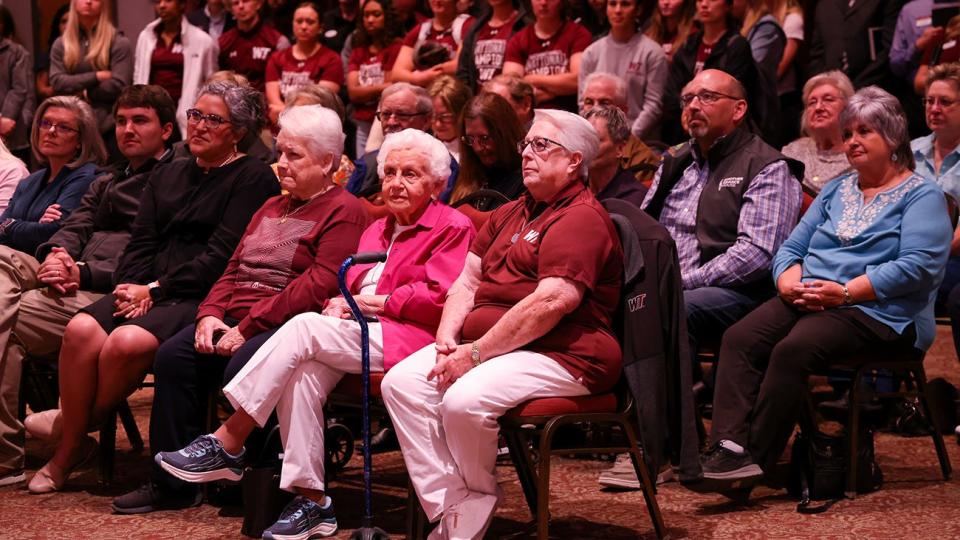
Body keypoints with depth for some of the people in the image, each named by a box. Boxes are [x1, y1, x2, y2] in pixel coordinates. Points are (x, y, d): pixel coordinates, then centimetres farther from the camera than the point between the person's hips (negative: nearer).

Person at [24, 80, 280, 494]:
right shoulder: (167, 176, 24)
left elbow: (221, 256, -9)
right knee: (81, 330, -24)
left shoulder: (253, 178, 1)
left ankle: (76, 429, -6)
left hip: (201, 297, -6)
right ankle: (65, 457, -13)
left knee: (128, 341, -33)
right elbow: (140, 244, 16)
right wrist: (132, 287, -5)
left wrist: (156, 290, -12)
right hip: (147, 291, 6)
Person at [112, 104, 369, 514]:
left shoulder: (343, 211, -4)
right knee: (172, 355, -16)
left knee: (241, 367, -34)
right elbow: (234, 270, 22)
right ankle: (172, 483, -11)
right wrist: (210, 315, 0)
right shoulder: (272, 208, 26)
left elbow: (319, 285, -16)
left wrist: (248, 328, -18)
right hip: (236, 321, 8)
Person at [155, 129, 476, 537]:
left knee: (305, 327, -26)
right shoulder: (378, 230, 28)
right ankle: (311, 499, -27)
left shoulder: (453, 228, 3)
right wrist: (342, 302, -2)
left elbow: (440, 298, -10)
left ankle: (228, 443, -24)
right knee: (305, 369, -28)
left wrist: (375, 301, -8)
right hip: (361, 335, 7)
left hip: (407, 340, -7)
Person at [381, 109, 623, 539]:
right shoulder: (510, 214, 22)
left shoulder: (582, 219, -10)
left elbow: (553, 302, -21)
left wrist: (475, 353, -19)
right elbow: (468, 281, 20)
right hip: (486, 344, 10)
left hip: (560, 356, -9)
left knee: (465, 399, -32)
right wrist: (447, 338, -1)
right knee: (401, 382, -11)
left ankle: (478, 501, -3)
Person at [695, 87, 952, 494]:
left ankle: (756, 458, -29)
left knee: (792, 350, -34)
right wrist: (789, 279, -3)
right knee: (739, 339, -23)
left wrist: (845, 292, -18)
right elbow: (792, 247, 22)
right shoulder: (837, 190, 26)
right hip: (806, 302, 7)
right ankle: (729, 447, -34)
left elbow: (918, 267, -12)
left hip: (877, 313, -6)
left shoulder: (921, 196, 3)